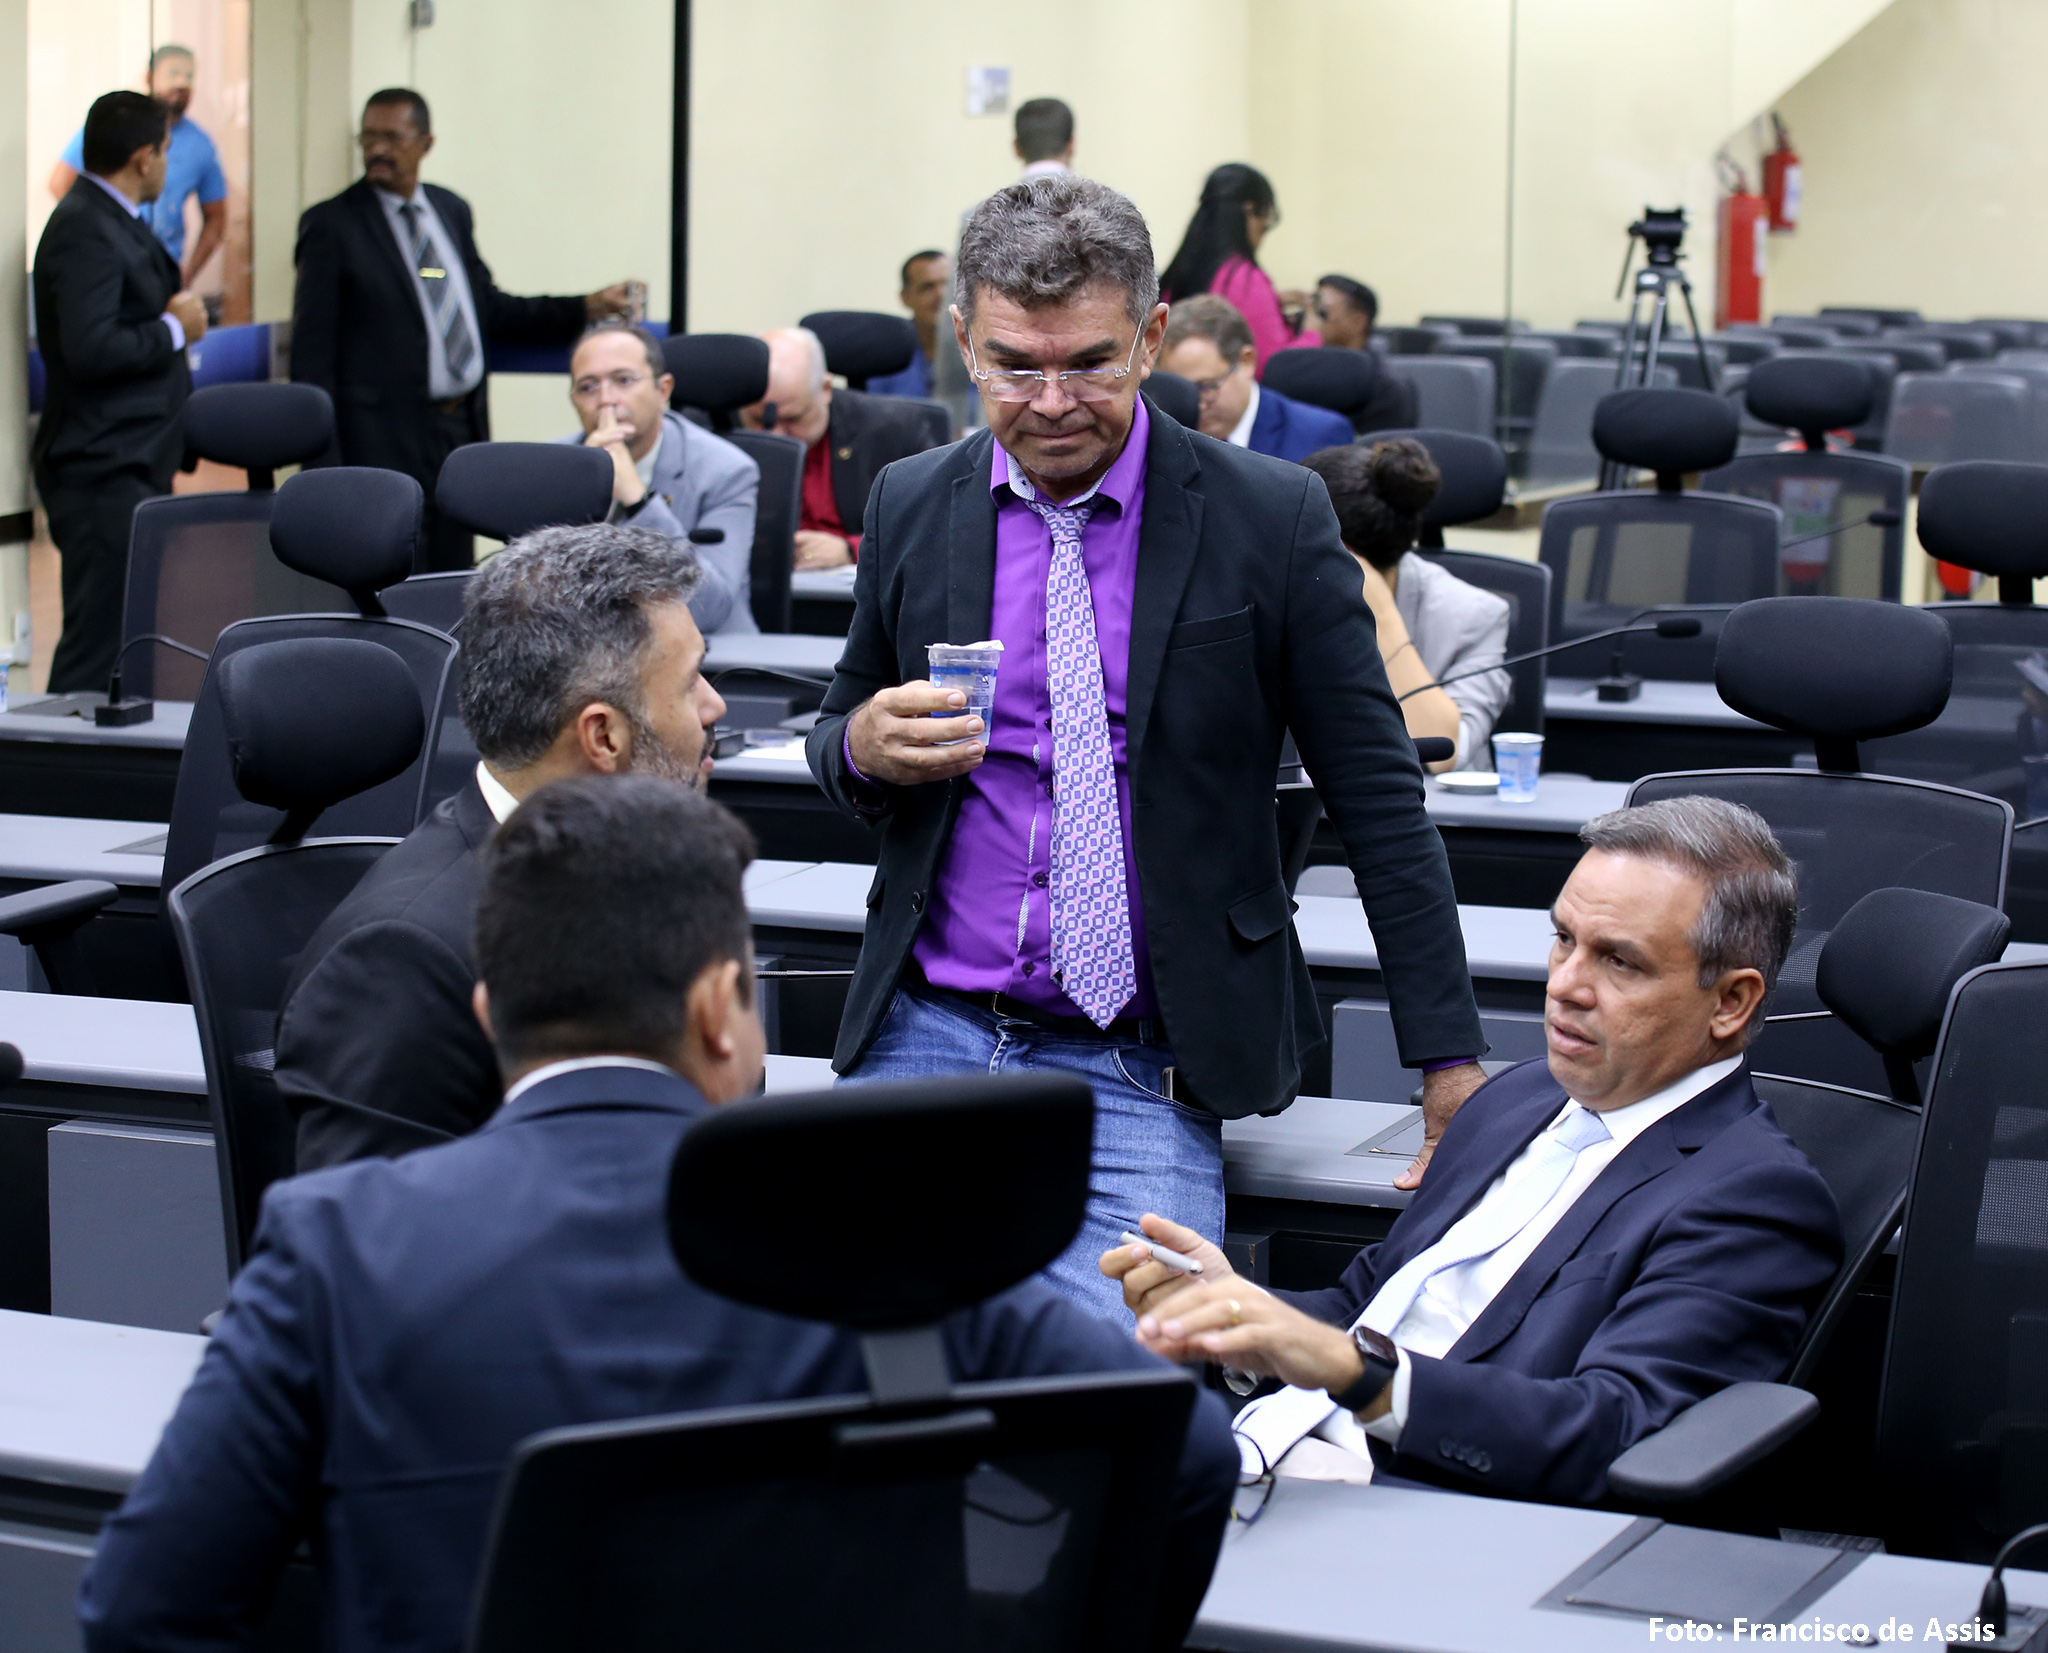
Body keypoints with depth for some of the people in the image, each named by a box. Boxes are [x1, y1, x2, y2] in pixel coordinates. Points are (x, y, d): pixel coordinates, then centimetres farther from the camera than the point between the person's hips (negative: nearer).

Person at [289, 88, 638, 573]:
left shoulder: (451, 211, 12)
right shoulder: (331, 224, -5)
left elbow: (489, 309, 20)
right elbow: (311, 353, -6)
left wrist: (585, 310, 10)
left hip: (462, 426, 6)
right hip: (387, 437, -6)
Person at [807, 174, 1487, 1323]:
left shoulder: (1271, 518, -2)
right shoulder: (912, 508, 7)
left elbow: (1379, 799, 1)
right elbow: (841, 743, 20)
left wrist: (1453, 1066, -2)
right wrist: (865, 746, -6)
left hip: (1144, 1072, -3)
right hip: (927, 1035, 3)